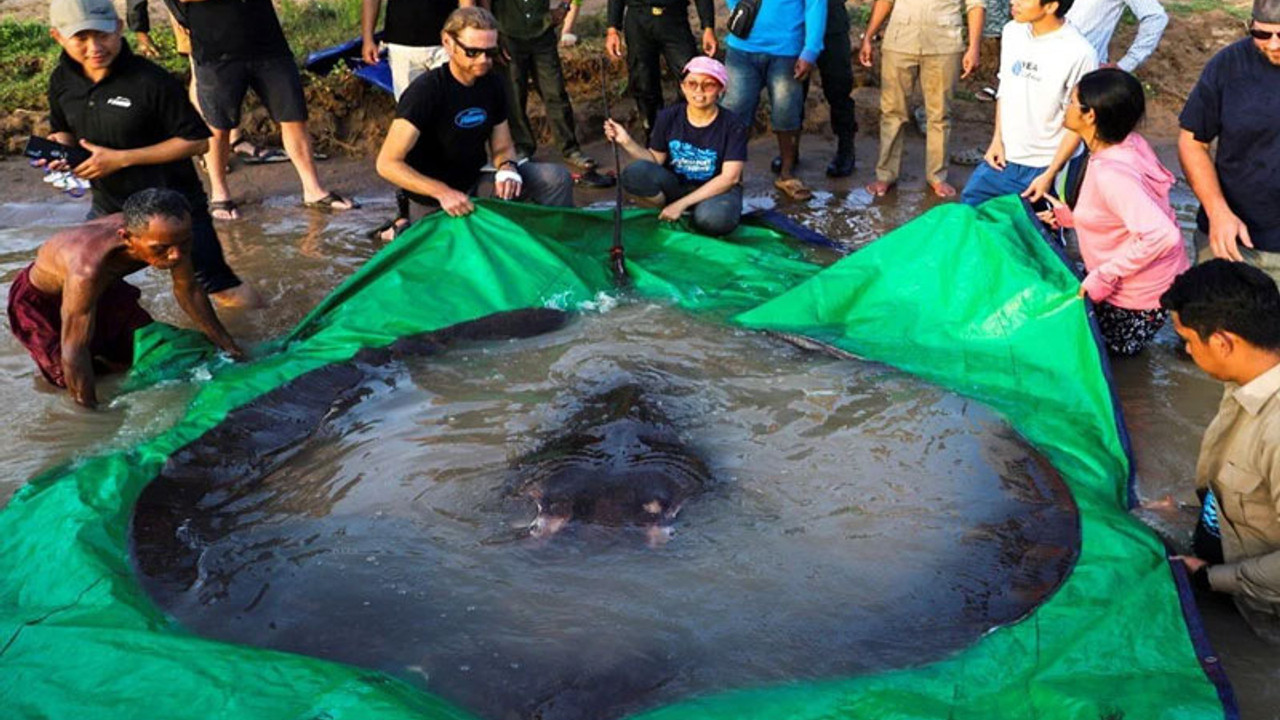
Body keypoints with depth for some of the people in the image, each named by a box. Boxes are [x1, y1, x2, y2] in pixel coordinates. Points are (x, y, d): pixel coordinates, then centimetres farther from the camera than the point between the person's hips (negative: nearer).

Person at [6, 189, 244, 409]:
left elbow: (189, 290, -10)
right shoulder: (88, 267, -47)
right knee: (69, 378, -12)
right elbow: (73, 351, -38)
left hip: (103, 285, 5)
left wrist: (226, 345, -3)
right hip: (39, 300, -5)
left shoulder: (167, 234, -29)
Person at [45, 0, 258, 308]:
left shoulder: (152, 81, -21)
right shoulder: (62, 81, -1)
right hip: (109, 206, 6)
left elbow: (196, 141, -18)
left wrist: (121, 159, -22)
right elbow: (63, 131, 17)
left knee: (221, 287, -2)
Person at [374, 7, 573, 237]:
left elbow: (503, 147, 9)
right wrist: (443, 192, -36)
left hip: (477, 179, 5)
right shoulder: (425, 91, -20)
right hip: (433, 197, -5)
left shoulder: (492, 86, 0)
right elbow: (388, 163, -24)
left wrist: (507, 167, -17)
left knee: (555, 177, -12)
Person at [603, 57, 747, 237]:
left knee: (712, 219, -39)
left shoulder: (733, 126, -12)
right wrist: (627, 142, -17)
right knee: (635, 172, -26)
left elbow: (729, 177, -16)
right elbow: (656, 160, 2)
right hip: (676, 185, 3)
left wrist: (681, 203, -21)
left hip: (717, 189, -2)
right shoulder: (669, 117, -4)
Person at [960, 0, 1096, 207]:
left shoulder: (1080, 54, -20)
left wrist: (1050, 175, -13)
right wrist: (997, 140, 6)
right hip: (1005, 158, 6)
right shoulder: (1012, 31, -2)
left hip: (1048, 165, -6)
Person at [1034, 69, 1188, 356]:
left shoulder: (1110, 173, -32)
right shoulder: (1129, 144, -5)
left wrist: (1103, 277, -31)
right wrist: (1070, 215, 8)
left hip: (1138, 301, -8)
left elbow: (1162, 236, -38)